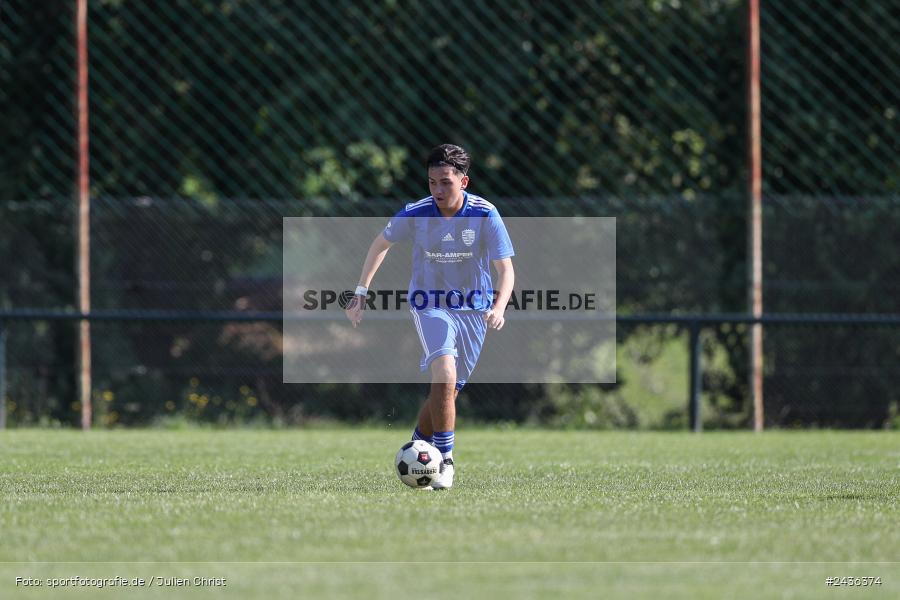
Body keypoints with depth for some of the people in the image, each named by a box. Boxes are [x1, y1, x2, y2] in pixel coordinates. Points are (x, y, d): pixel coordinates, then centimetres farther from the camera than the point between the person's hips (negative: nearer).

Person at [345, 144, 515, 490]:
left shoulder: (485, 215, -14)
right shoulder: (415, 214, -11)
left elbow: (505, 269, -13)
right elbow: (382, 243, 8)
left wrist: (499, 308, -31)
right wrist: (362, 291, 7)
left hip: (473, 308, 1)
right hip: (429, 305, -1)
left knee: (446, 392, 7)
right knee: (444, 376, -25)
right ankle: (445, 460, -18)